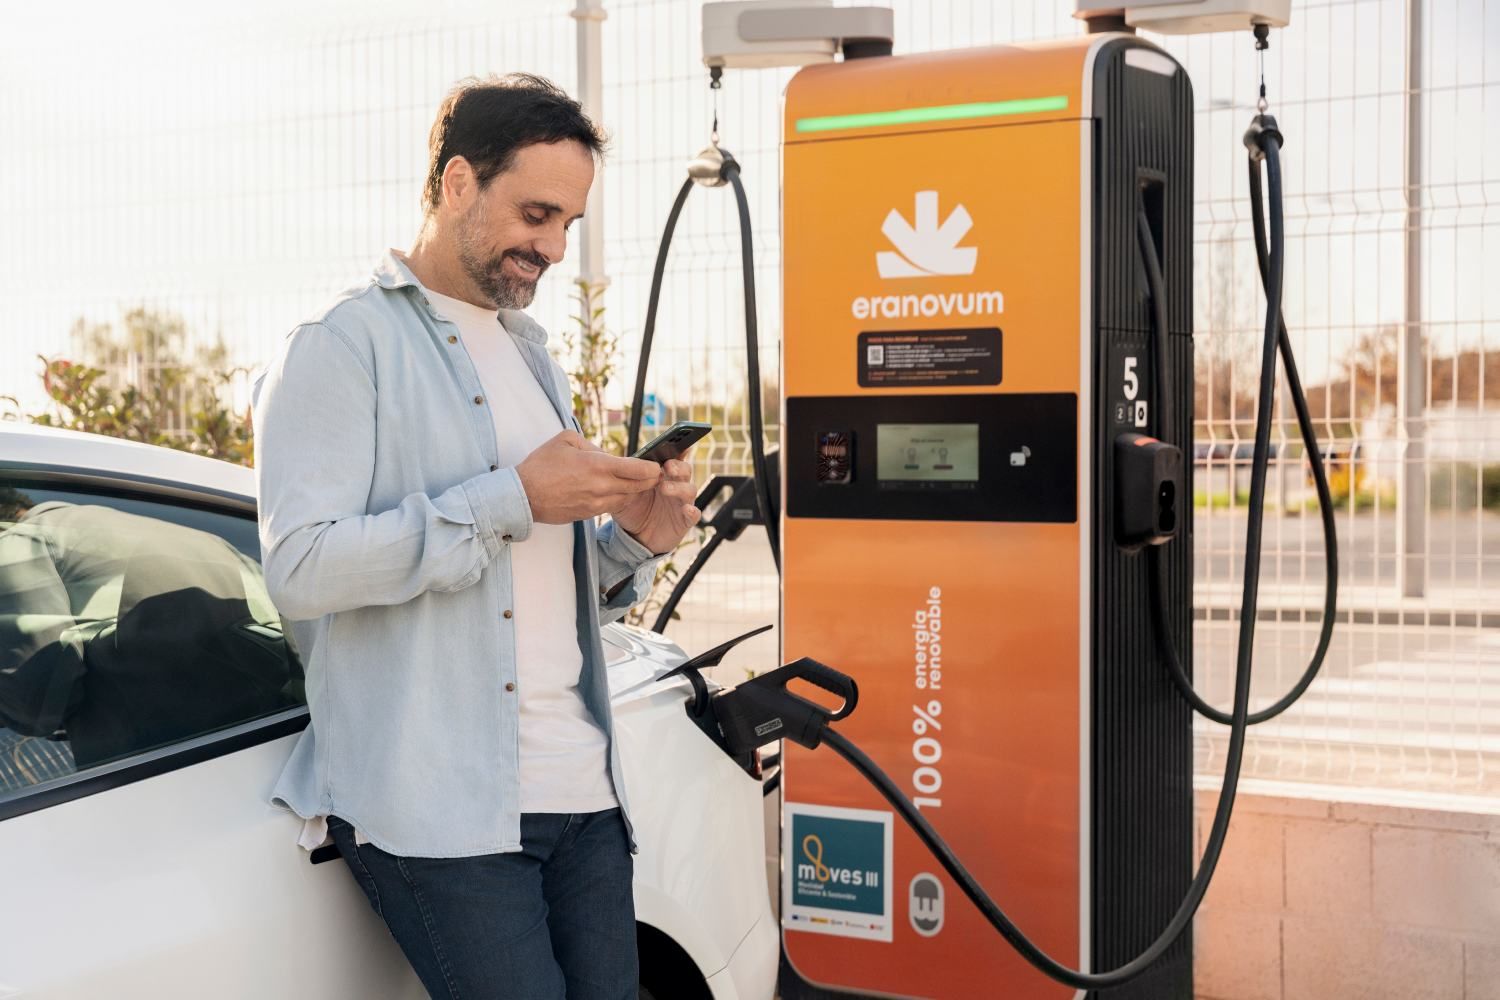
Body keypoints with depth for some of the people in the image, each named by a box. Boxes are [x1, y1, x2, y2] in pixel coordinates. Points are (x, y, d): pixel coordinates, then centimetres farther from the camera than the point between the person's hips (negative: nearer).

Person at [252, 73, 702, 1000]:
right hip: (438, 808, -7)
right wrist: (510, 500, -18)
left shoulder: (532, 356, 21)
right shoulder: (342, 347, -3)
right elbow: (300, 565, -16)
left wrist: (630, 542, 3)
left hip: (583, 790, 7)